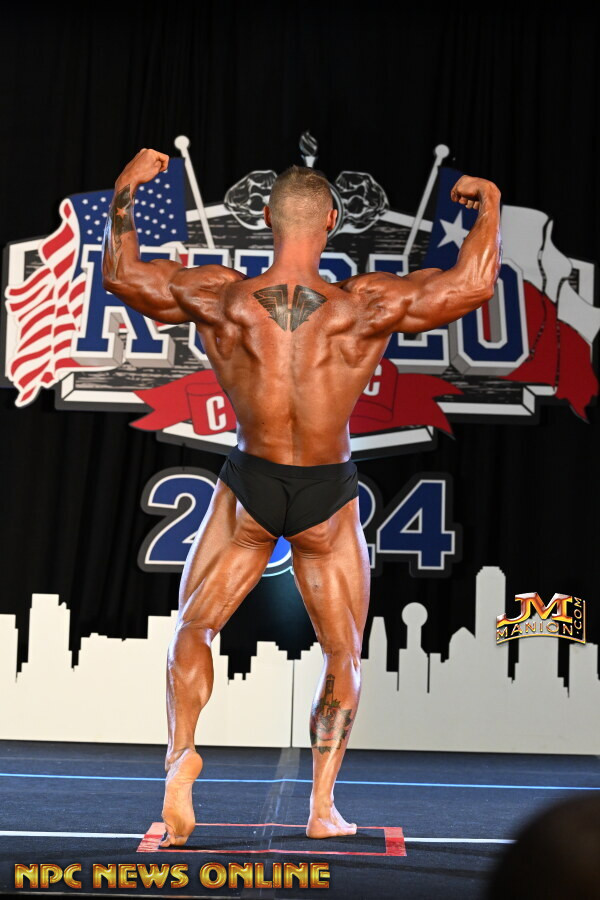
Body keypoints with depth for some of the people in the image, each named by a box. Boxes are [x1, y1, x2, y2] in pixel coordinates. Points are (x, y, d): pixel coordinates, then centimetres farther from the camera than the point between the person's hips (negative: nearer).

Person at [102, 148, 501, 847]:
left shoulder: (220, 299, -13)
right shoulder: (365, 306, -17)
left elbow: (120, 273, 1)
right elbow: (473, 284, -13)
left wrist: (127, 187, 13)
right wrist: (488, 205, 3)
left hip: (250, 487, 1)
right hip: (328, 499, 0)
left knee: (191, 633, 17)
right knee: (343, 656, 18)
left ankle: (181, 752, -7)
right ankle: (323, 806, 14)